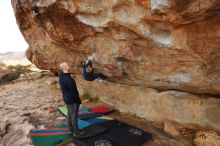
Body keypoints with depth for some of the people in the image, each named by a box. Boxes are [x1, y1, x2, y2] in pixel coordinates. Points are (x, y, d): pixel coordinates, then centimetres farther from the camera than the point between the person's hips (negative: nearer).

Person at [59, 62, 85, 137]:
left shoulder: (61, 77, 0)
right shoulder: (69, 79, -30)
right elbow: (74, 91, -23)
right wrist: (78, 100, -11)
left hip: (66, 99, 9)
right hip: (72, 100, -9)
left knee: (69, 114, 20)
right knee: (74, 116, 5)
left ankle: (71, 129, 36)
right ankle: (76, 132, 21)